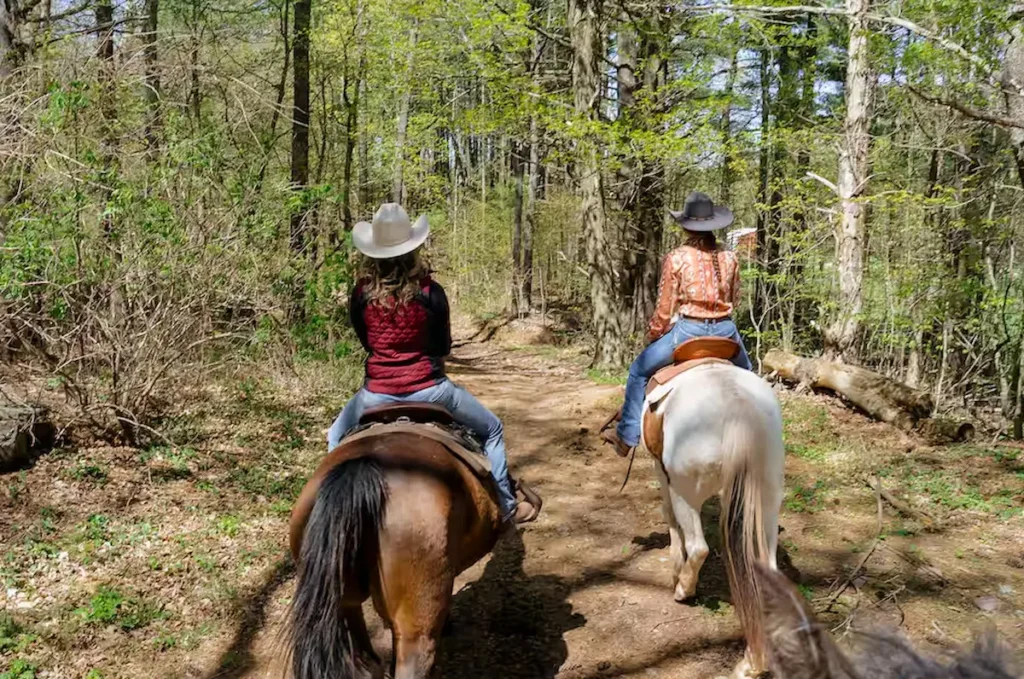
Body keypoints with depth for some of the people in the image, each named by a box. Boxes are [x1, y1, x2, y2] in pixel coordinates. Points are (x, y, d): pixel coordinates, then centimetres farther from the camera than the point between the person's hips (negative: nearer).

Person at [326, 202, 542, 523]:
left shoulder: (361, 293, -5)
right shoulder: (430, 292, -10)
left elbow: (366, 343, 9)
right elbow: (443, 347, 1)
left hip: (377, 393, 2)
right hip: (428, 389, -1)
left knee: (337, 439, 32)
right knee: (492, 430, 22)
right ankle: (507, 505, 24)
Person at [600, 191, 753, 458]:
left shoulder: (676, 258, -9)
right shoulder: (729, 257, 1)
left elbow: (664, 309, -6)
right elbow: (735, 298, 14)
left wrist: (652, 336, 10)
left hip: (688, 330, -3)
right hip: (725, 330, 4)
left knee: (639, 371, 14)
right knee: (745, 374, 33)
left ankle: (627, 435, 14)